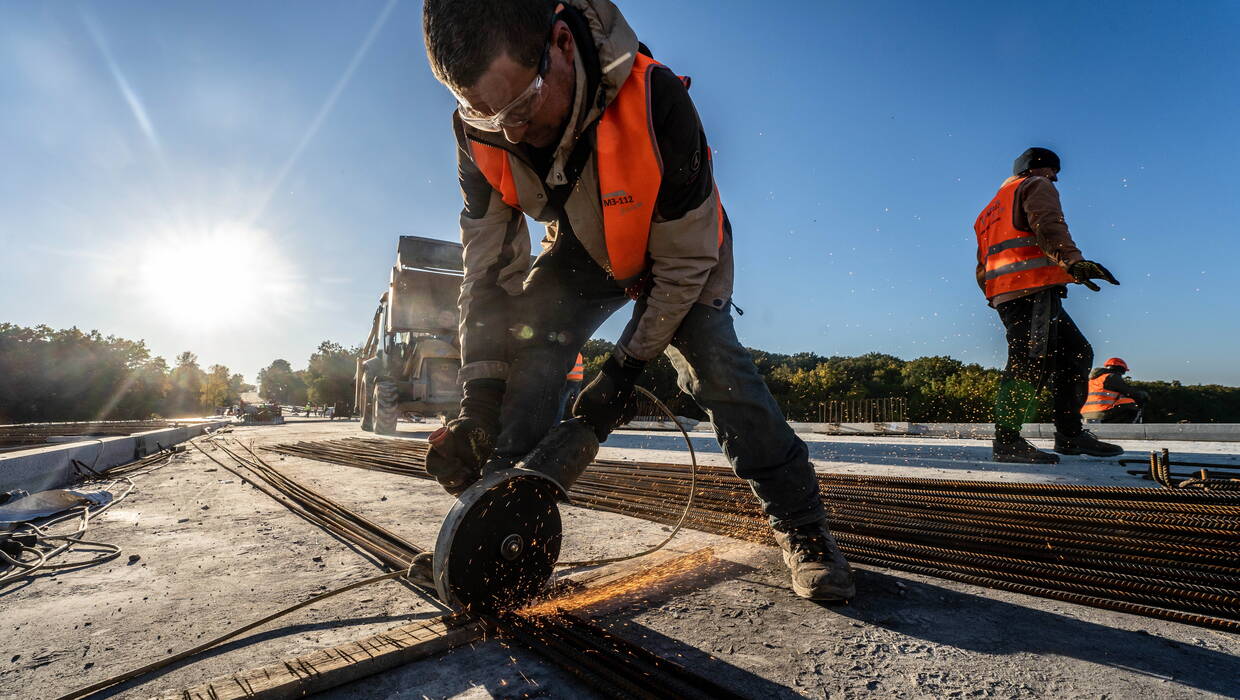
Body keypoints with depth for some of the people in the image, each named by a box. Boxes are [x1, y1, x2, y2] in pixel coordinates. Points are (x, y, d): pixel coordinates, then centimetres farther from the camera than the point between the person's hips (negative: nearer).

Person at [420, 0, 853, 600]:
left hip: (680, 248, -3)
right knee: (522, 353, -15)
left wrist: (622, 371, -24)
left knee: (713, 362, -22)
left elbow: (685, 261, -27)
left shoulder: (655, 100, -36)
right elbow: (488, 270, -17)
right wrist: (479, 397, -25)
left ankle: (802, 529, -5)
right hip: (580, 251, 4)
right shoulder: (480, 132, -23)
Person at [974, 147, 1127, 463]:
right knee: (1032, 360, -16)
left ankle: (1070, 434, 10)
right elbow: (1047, 226, -13)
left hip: (1004, 292, 9)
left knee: (1077, 353, 12)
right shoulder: (1035, 187, 10)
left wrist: (997, 299, 23)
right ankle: (1007, 440, -20)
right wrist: (1073, 260, -27)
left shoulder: (991, 210, 35)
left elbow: (982, 269, 28)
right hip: (1033, 286, -9)